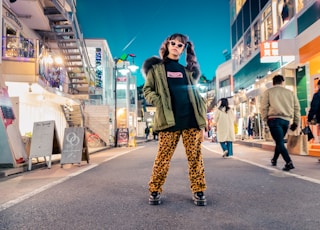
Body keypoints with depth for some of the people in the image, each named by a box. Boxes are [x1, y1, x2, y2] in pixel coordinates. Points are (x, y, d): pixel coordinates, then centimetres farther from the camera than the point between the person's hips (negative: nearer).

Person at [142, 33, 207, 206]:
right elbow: (147, 89, 5)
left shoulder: (188, 70, 19)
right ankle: (155, 191, 12)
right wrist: (158, 102, -10)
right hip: (169, 120, -2)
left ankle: (198, 191, 12)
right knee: (163, 158, -1)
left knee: (195, 157, 2)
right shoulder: (156, 67, 11)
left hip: (191, 120, 3)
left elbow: (196, 96, 19)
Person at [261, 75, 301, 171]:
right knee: (280, 141, 20)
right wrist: (296, 122, 17)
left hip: (274, 119, -4)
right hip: (286, 120, 4)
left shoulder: (268, 92, 7)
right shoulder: (290, 92, 15)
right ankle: (274, 160, 33)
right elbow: (297, 108, 13)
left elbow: (264, 107, -1)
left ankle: (289, 163, -18)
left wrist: (265, 119, 7)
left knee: (279, 142, -5)